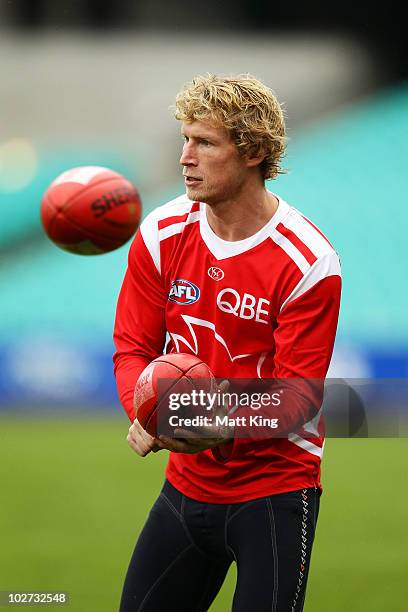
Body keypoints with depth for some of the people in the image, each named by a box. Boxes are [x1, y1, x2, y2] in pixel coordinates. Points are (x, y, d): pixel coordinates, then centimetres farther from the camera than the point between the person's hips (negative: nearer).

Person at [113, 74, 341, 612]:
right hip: (188, 482, 5)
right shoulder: (161, 235, -1)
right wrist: (144, 414, -20)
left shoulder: (308, 262, -17)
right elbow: (134, 347, 2)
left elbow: (297, 394, -17)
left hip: (276, 487, -5)